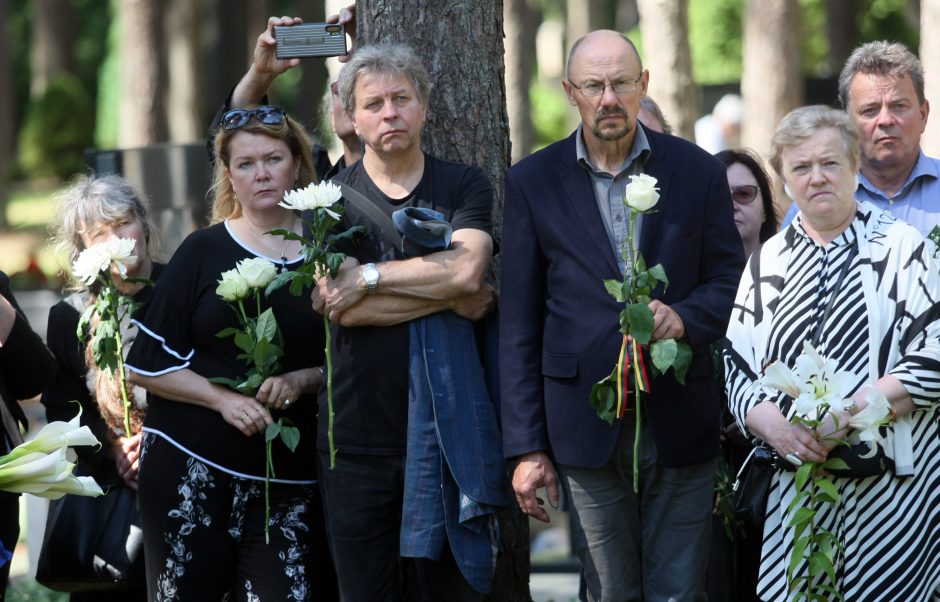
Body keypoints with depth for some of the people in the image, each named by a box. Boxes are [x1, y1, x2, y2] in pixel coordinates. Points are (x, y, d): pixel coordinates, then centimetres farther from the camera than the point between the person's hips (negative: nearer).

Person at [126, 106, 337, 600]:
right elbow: (146, 364, 0)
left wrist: (301, 380, -10)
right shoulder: (204, 252, 2)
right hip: (189, 468, -1)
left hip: (287, 479, 1)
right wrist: (222, 398, -12)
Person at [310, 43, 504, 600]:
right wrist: (452, 297, -11)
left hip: (448, 424, 0)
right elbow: (341, 307, -10)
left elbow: (467, 270, -14)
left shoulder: (464, 187, 5)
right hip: (359, 434, 1)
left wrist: (368, 276, -12)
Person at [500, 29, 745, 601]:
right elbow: (519, 324, 2)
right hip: (587, 426, 0)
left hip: (682, 422, 0)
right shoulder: (533, 182, 2)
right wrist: (527, 446, -2)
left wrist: (684, 317, -16)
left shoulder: (697, 170, 4)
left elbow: (729, 282, 8)